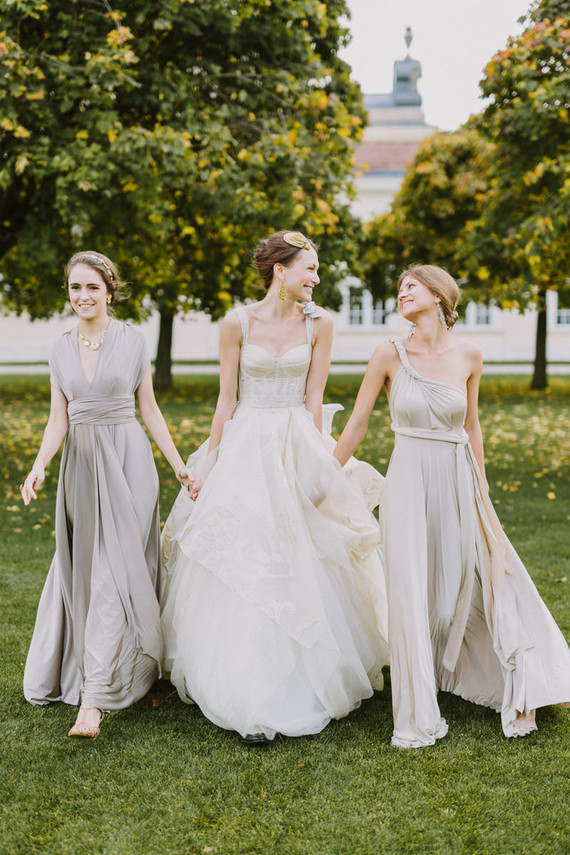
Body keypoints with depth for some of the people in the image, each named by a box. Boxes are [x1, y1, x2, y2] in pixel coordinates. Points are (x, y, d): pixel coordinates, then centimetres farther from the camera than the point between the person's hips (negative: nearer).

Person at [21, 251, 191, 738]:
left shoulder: (132, 340, 0)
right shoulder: (61, 349, 9)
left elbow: (149, 410, 4)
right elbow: (58, 420, 6)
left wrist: (179, 464, 1)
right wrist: (39, 467, -10)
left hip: (127, 460, -4)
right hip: (80, 463, 4)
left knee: (115, 571, -10)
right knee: (81, 569, 11)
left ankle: (95, 697, -13)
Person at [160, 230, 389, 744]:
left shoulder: (319, 323, 0)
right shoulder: (238, 322, -4)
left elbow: (313, 398, 2)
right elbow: (227, 398, 1)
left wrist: (316, 459, 0)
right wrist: (209, 461, 1)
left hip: (298, 447, 1)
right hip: (245, 447, -1)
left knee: (303, 564, 5)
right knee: (242, 569, -2)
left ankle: (305, 681, 21)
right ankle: (252, 699, 5)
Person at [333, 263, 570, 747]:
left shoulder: (468, 356, 0)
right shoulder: (390, 356, -5)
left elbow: (471, 427, 11)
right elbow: (357, 425, 1)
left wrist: (483, 493, 16)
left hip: (458, 484, 2)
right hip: (410, 484, -2)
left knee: (469, 585, 14)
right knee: (412, 594, 0)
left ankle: (516, 688, 37)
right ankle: (418, 717, 14)